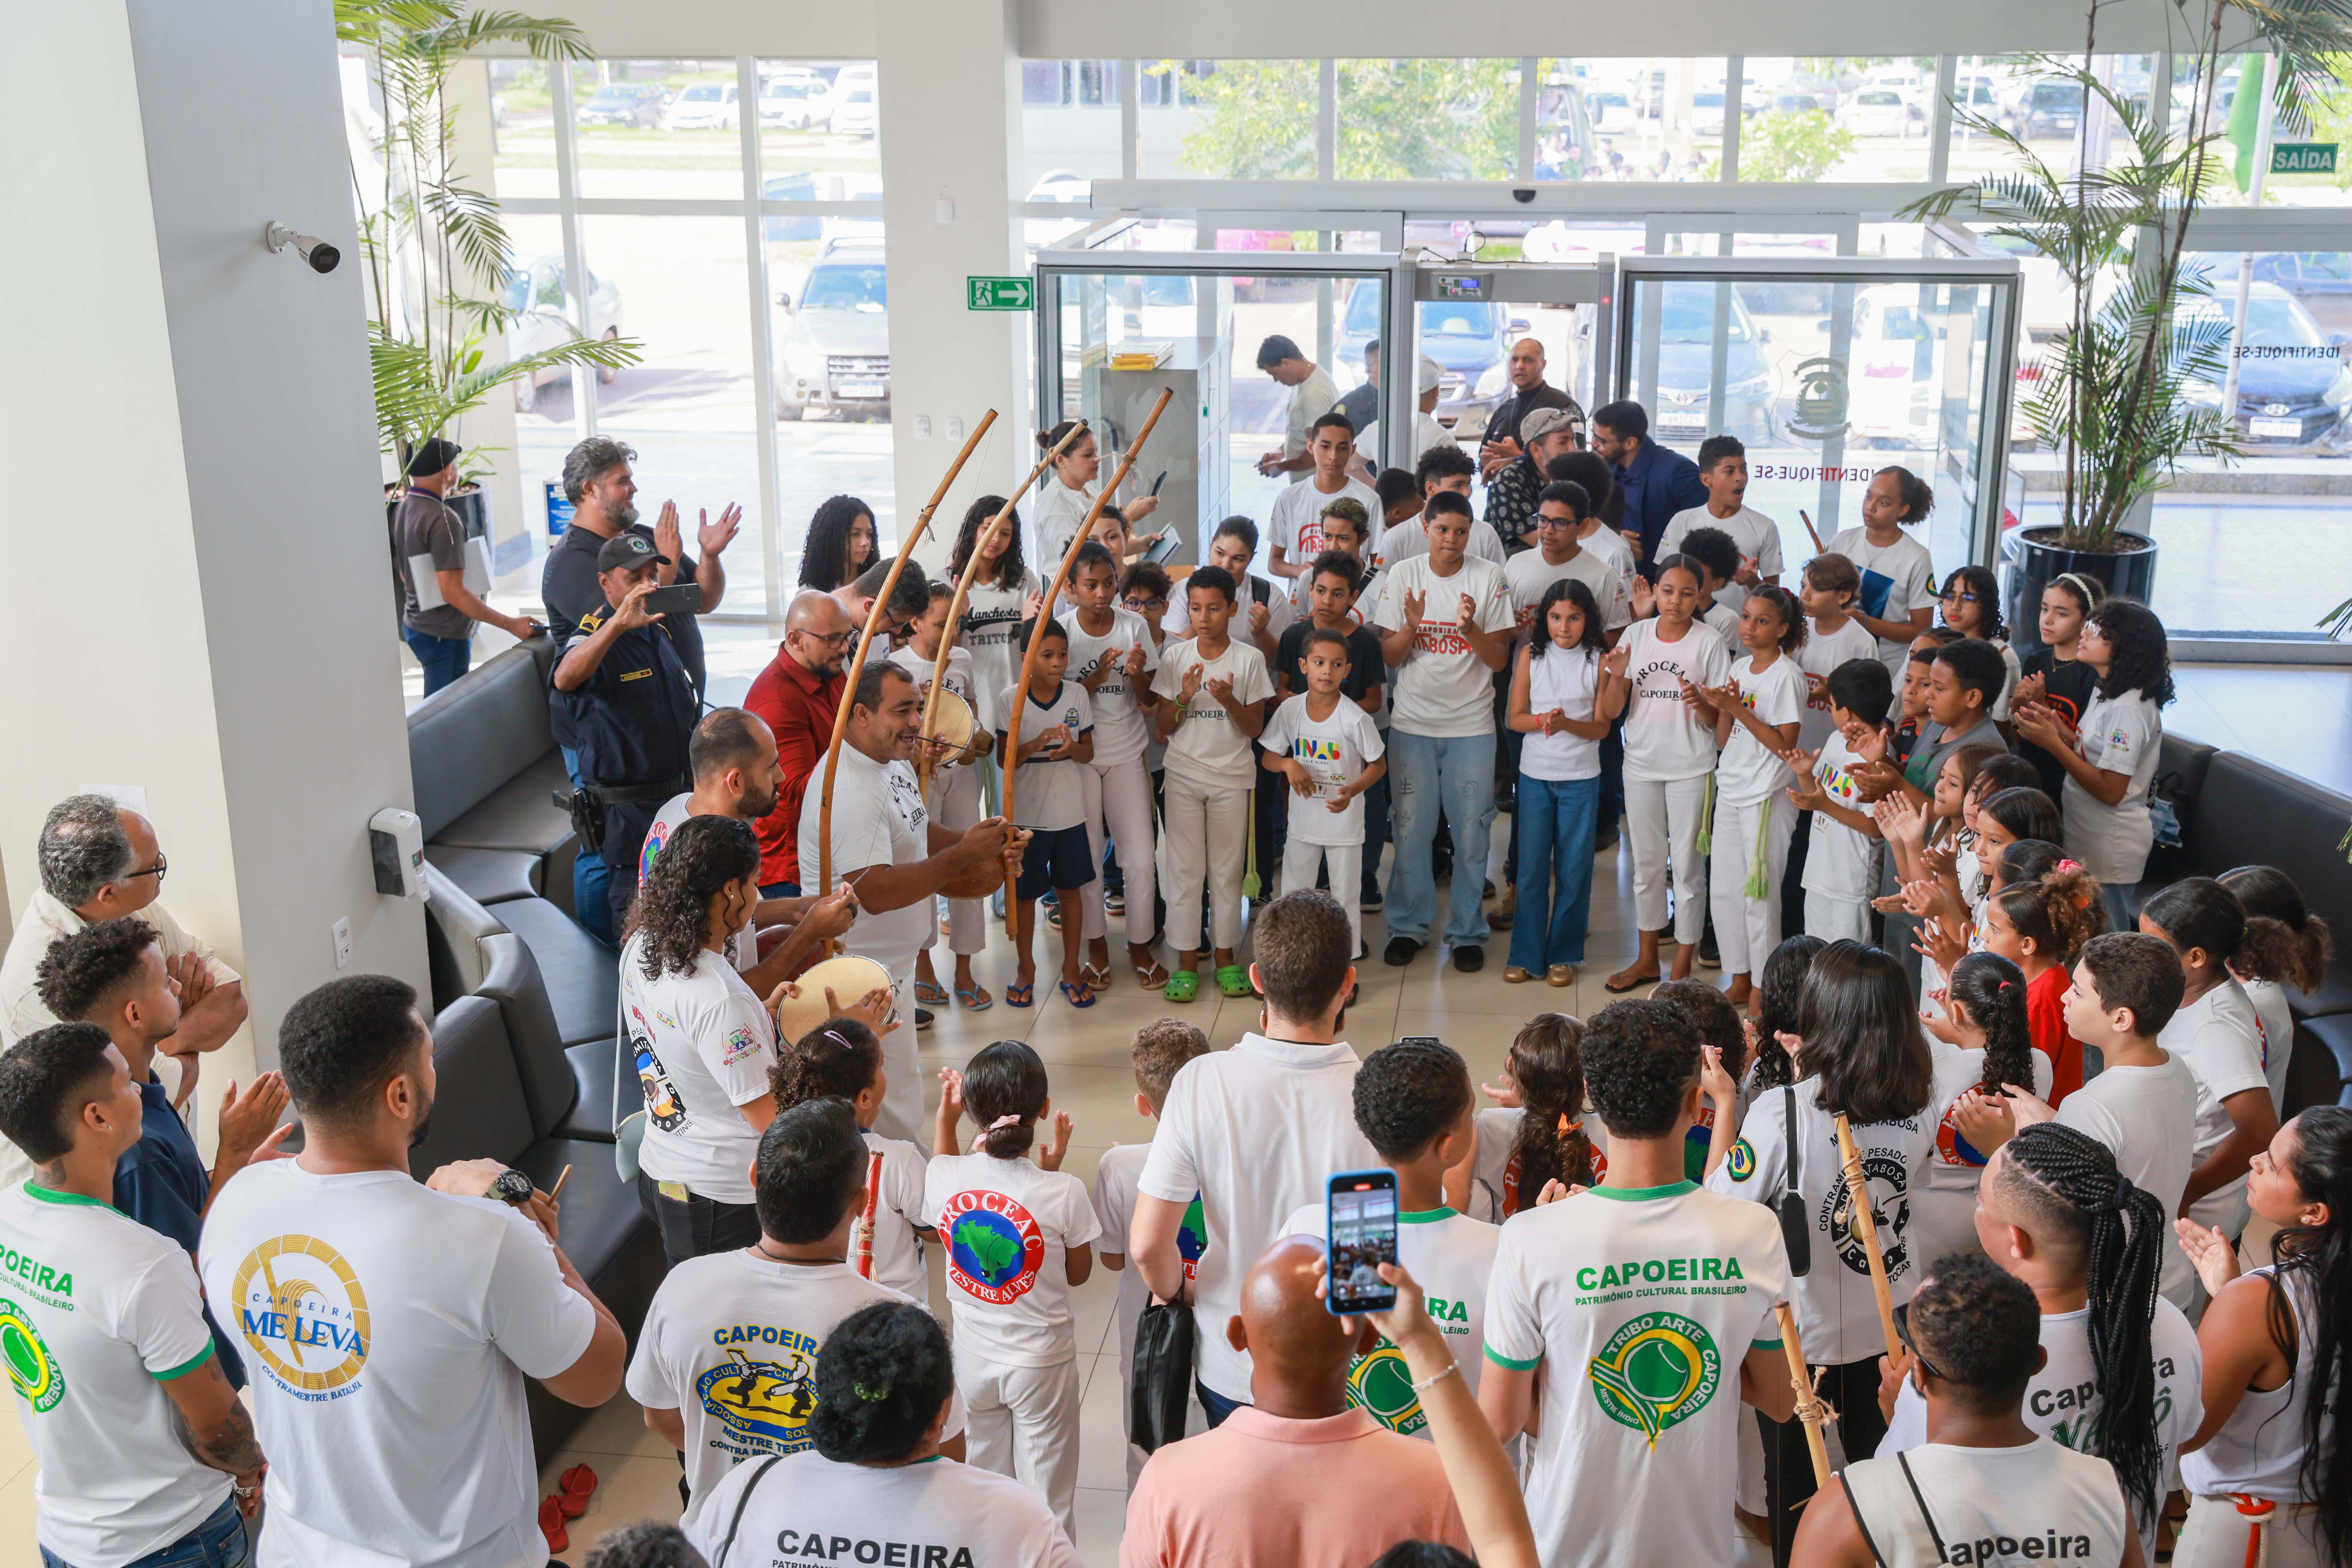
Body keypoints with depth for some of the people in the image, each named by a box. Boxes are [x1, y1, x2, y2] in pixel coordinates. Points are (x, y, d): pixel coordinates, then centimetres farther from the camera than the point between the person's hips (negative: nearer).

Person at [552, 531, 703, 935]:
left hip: (679, 792, 7)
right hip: (628, 807, -7)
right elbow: (564, 679, -39)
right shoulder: (595, 637, -15)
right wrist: (619, 624, -49)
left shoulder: (661, 625, 9)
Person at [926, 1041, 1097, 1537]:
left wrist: (946, 1113, 8)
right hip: (1041, 1362, -3)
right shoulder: (1064, 1192, -25)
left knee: (985, 1477, 25)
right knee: (1046, 1484, 16)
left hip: (973, 1358, 3)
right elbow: (1078, 1274, -6)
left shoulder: (943, 1175, -19)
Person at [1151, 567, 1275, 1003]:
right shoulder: (1175, 657, 0)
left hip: (1232, 778, -1)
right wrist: (1183, 698, -17)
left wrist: (1229, 700, -21)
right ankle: (1187, 961, 11)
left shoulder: (1249, 660, -4)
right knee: (1185, 869, 3)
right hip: (1183, 777, 1)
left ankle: (1225, 956, 19)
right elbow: (1161, 729, 1)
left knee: (1227, 869, 7)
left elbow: (1254, 728, -3)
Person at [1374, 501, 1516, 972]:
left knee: (1471, 833, 3)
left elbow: (1499, 659, -3)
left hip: (1471, 725, -1)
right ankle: (1409, 927, 20)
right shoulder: (1404, 575, 1)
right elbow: (1389, 656, 1)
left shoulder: (1489, 578, -2)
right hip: (1412, 723, 1)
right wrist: (1411, 626, -19)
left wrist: (1470, 627, -21)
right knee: (1411, 830, 5)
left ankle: (1467, 932, 16)